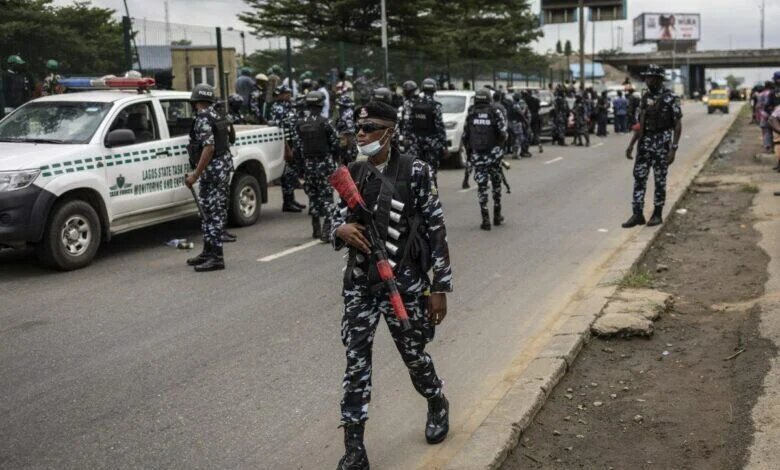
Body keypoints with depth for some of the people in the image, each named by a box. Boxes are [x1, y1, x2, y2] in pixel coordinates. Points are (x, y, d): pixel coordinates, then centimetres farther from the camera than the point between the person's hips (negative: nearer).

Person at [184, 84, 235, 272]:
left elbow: (209, 148, -23)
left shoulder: (203, 119, -14)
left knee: (212, 214, -9)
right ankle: (209, 252, 23)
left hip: (212, 170, -10)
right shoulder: (217, 117, 15)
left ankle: (216, 257, -9)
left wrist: (195, 174, -23)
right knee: (209, 212, 16)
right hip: (223, 169, 10)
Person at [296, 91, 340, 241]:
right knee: (326, 196, -2)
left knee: (312, 195, 16)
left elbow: (298, 147, 3)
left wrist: (302, 166, 12)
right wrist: (334, 161, 11)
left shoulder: (300, 124, 2)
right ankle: (327, 230, -13)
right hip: (325, 164, -4)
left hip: (308, 165, 4)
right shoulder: (325, 123, -11)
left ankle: (316, 229, 22)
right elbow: (335, 144, -6)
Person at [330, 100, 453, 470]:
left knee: (414, 354, 13)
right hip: (359, 281, 3)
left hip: (404, 281, -3)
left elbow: (436, 231, -9)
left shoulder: (416, 172, -10)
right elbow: (337, 217, 13)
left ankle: (438, 405, 44)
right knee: (356, 359, 1)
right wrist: (341, 230, -14)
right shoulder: (353, 173, 3)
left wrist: (439, 288, -10)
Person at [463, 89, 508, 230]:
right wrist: (500, 146, 9)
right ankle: (497, 216, 22)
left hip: (477, 155, 1)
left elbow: (465, 136, 5)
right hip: (493, 154, -1)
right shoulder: (495, 112, -3)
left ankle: (485, 219, -3)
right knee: (496, 184, 15)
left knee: (482, 187, 3)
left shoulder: (470, 115, 3)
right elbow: (503, 133, -8)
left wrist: (469, 152, 17)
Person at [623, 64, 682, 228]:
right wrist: (631, 144, 6)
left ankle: (657, 214, 14)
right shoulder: (645, 97, 9)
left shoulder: (670, 98, -9)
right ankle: (637, 214, 5)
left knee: (660, 180, 3)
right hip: (645, 143, 5)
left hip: (662, 143, -5)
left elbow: (678, 125, -9)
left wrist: (673, 149, -16)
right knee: (639, 177, 1)